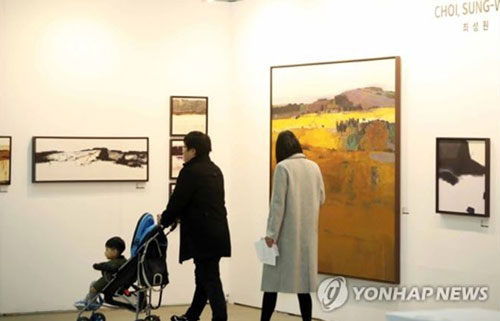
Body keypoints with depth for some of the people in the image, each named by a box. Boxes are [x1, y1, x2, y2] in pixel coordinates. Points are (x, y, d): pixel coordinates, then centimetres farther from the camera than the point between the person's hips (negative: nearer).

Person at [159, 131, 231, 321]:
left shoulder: (190, 172, -13)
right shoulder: (215, 171, 14)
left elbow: (178, 200, -10)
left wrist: (165, 220, 8)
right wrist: (178, 217, 23)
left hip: (203, 236, -9)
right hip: (217, 233, 9)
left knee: (209, 280, -7)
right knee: (204, 277, 18)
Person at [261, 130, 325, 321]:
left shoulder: (283, 167, -9)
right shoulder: (314, 167, 6)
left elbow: (278, 203, -12)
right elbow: (321, 198, 13)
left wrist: (271, 233, -11)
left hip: (287, 232, -5)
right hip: (307, 232, 5)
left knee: (273, 280, 1)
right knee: (303, 280, 9)